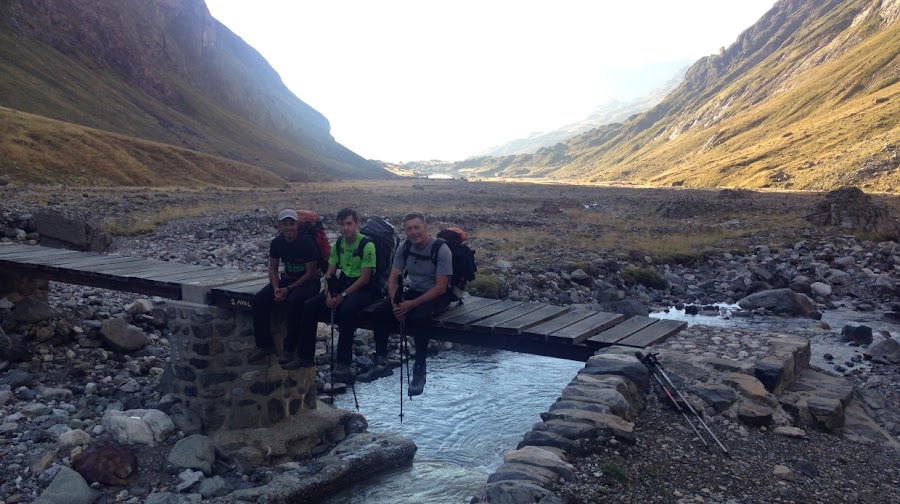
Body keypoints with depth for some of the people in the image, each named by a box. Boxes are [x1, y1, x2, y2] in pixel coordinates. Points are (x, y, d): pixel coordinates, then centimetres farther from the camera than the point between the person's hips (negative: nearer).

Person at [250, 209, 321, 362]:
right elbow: (273, 269, 5)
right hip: (287, 279, 6)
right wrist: (276, 288, -13)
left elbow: (310, 273, -17)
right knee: (259, 299, -15)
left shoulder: (307, 243, -18)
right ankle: (265, 344, -7)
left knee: (294, 300, -37)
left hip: (308, 282, -6)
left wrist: (288, 289, -21)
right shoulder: (276, 243, -2)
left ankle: (290, 347, -20)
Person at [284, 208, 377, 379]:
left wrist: (342, 296, -21)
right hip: (341, 284, 7)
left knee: (346, 309, -38)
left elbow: (364, 278, -17)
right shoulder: (338, 244, 7)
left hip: (362, 288, -7)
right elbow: (330, 273, 8)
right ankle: (305, 356, 0)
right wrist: (328, 293, -11)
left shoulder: (367, 245, -13)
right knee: (309, 306, -12)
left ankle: (343, 363, -32)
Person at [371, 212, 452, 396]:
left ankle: (419, 369, -22)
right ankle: (380, 360, -1)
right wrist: (395, 302, -19)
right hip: (412, 291, 6)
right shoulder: (404, 247, -3)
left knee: (418, 317, -36)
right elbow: (393, 278, -1)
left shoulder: (441, 249, -19)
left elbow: (441, 287, -22)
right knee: (380, 312, -16)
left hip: (437, 296, -5)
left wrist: (412, 304, -27)